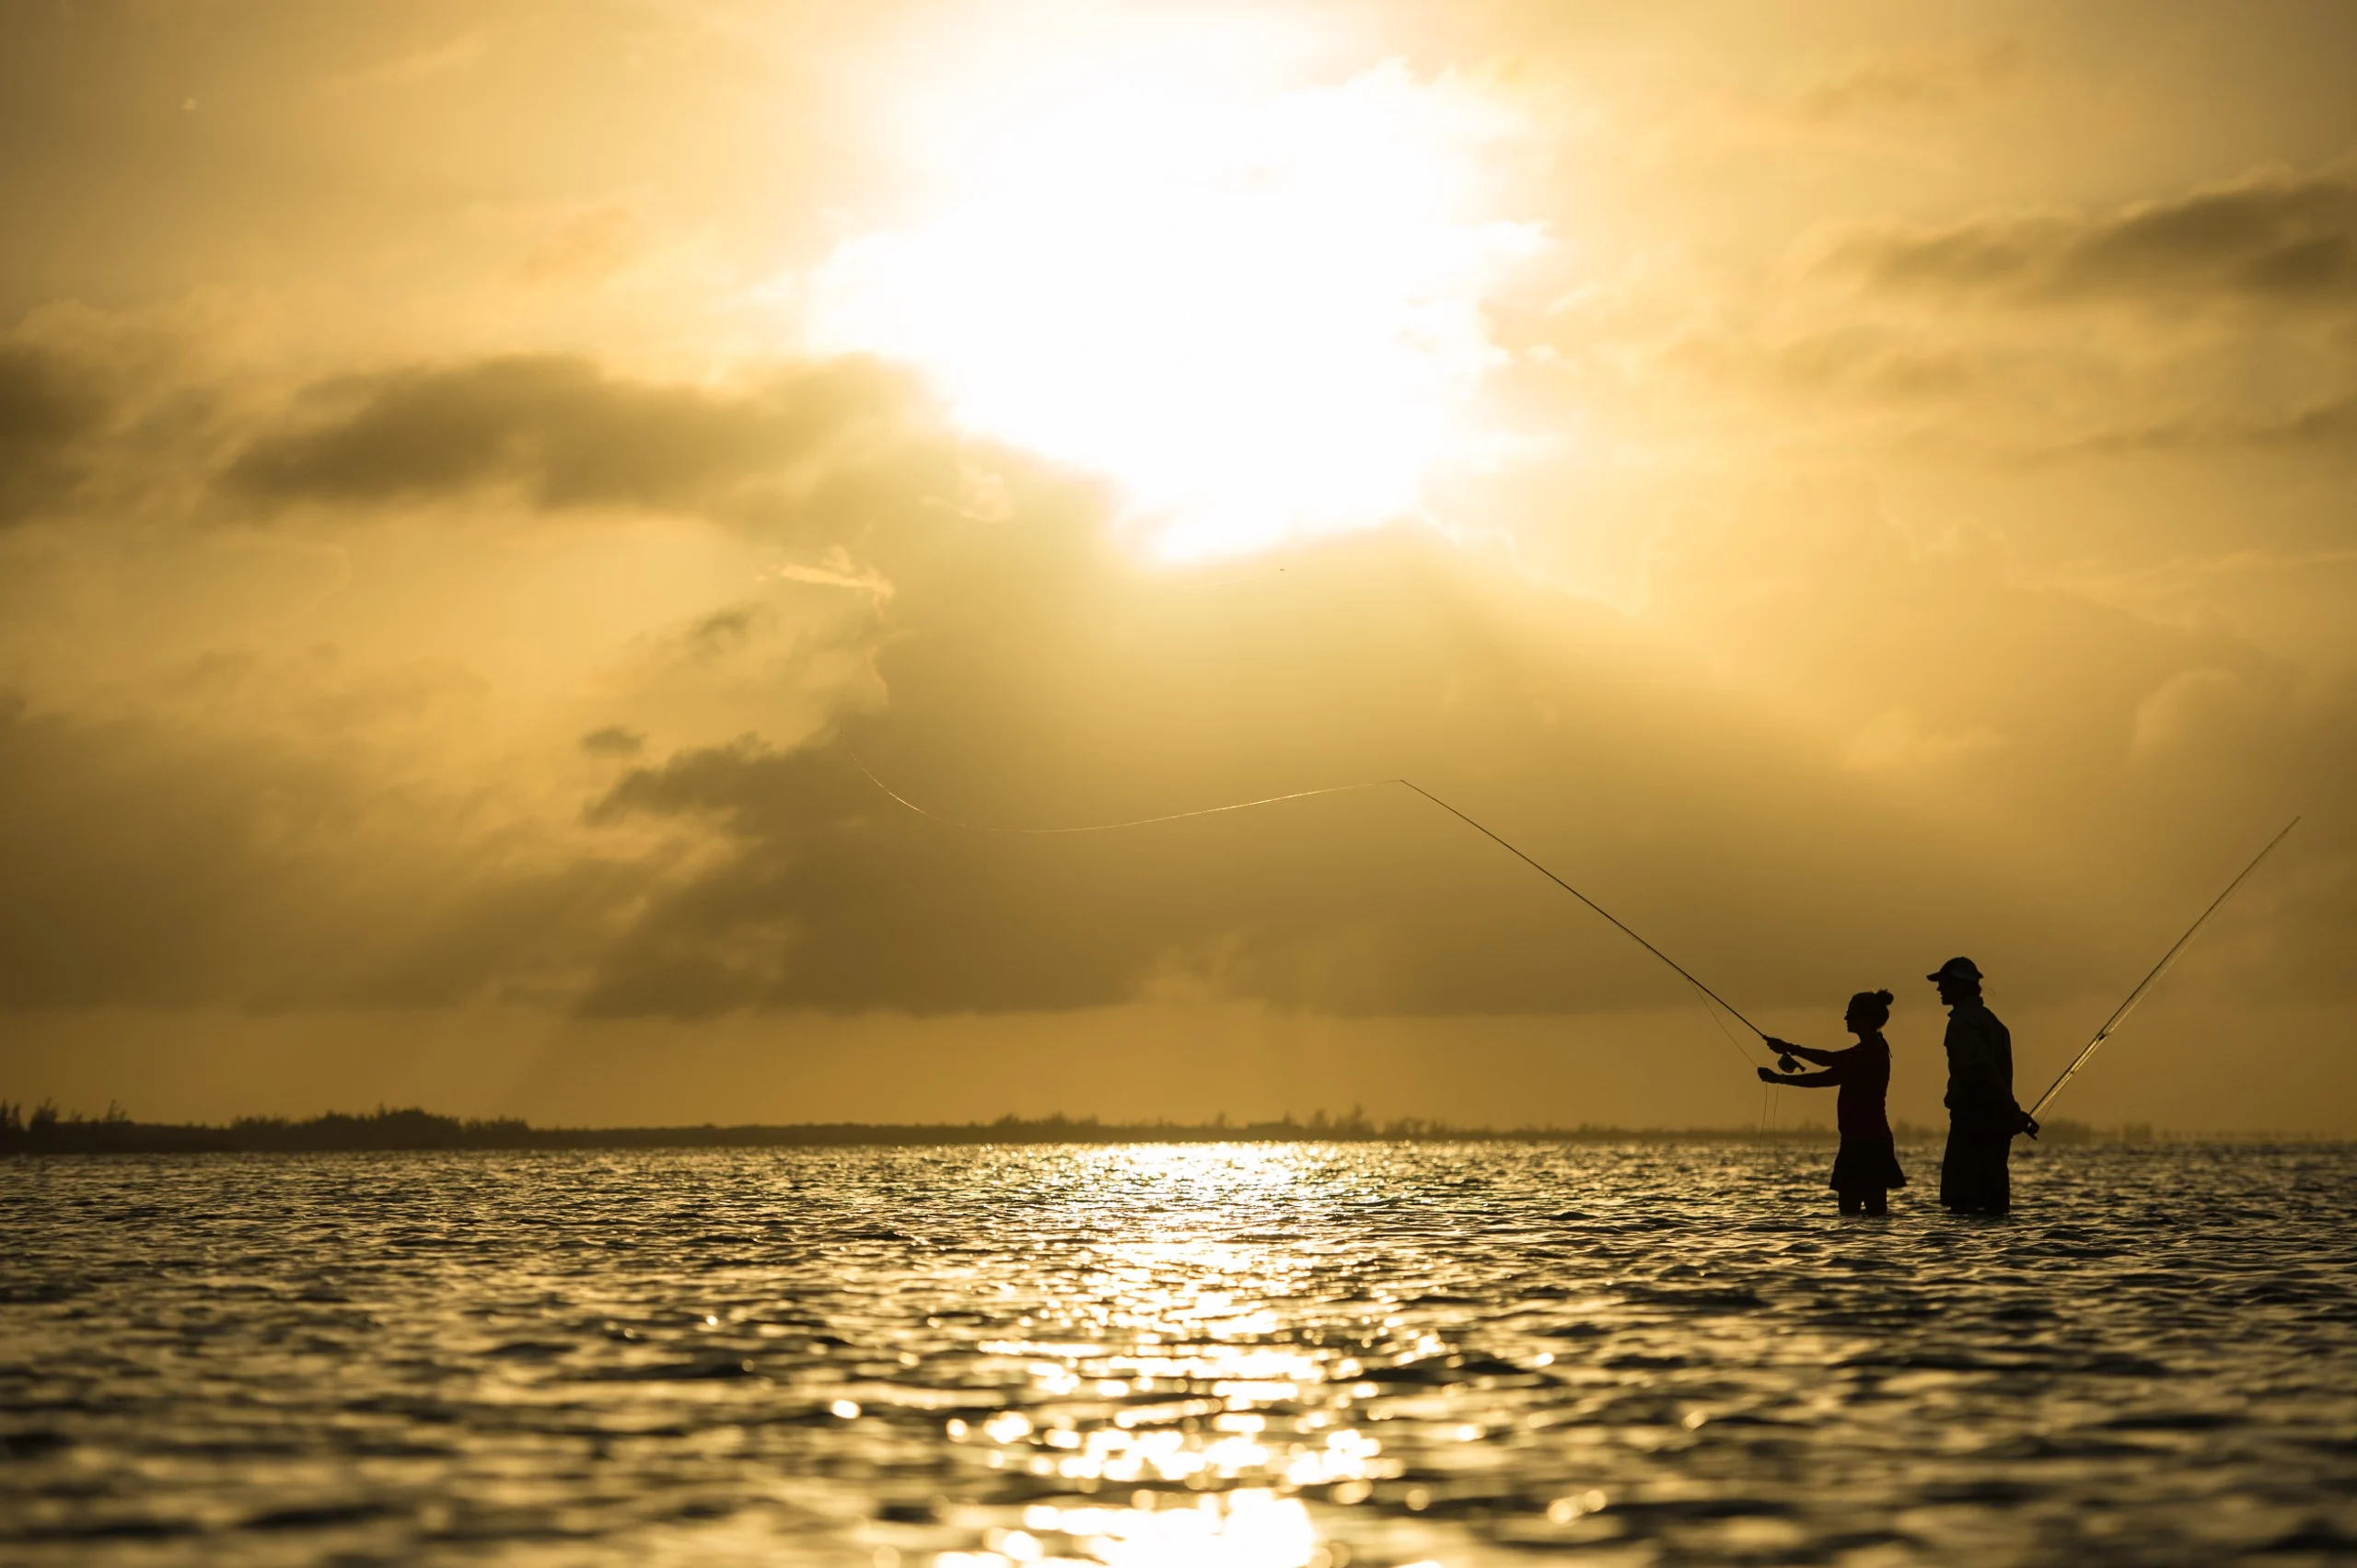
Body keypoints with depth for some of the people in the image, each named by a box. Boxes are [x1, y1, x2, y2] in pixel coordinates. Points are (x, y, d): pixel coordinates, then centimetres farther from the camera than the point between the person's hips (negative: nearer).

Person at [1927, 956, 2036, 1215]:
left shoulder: (1962, 1022, -11)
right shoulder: (1989, 1019, 19)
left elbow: (1983, 1070, -22)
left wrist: (2013, 1112, -23)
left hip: (1972, 1121, -9)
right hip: (1995, 1122, 9)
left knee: (1962, 1200, -9)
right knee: (1993, 1200, 8)